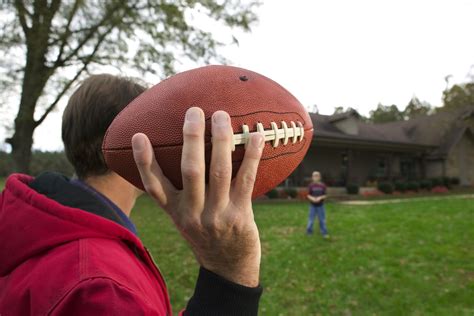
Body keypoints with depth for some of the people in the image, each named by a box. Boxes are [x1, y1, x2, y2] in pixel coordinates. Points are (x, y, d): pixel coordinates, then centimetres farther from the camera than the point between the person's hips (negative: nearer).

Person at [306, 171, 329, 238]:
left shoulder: (323, 185, -4)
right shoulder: (311, 186, -5)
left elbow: (324, 195, -1)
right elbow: (308, 195, -2)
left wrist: (320, 198, -20)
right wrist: (312, 198, -21)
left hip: (320, 205, 1)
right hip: (313, 205, -1)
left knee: (322, 220, 7)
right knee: (311, 220, 4)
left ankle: (324, 233, 19)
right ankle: (309, 232, 20)